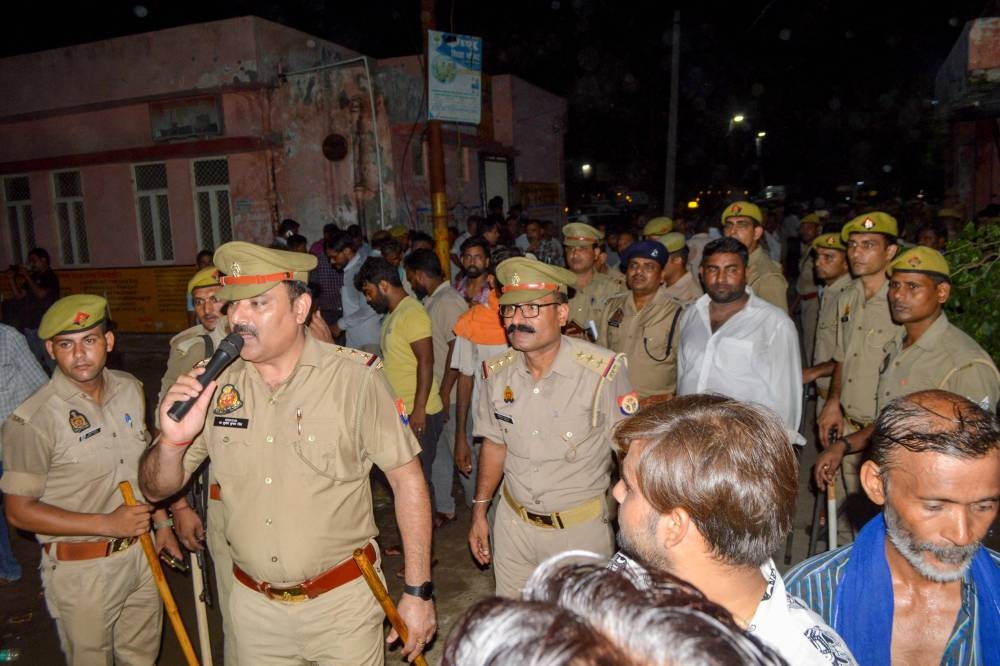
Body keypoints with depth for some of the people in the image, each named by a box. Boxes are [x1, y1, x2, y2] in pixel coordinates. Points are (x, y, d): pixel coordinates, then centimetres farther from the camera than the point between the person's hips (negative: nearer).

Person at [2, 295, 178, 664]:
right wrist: (106, 524, -21)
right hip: (80, 569, -5)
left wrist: (161, 522, 9)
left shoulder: (130, 388, -1)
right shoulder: (33, 420, -20)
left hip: (140, 550, 5)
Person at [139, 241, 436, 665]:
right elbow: (157, 490, 2)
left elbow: (407, 479, -12)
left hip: (342, 601, -3)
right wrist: (173, 441, -21)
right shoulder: (217, 384, -6)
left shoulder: (356, 377, -17)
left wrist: (418, 591, -11)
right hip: (254, 606, 4)